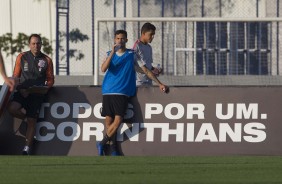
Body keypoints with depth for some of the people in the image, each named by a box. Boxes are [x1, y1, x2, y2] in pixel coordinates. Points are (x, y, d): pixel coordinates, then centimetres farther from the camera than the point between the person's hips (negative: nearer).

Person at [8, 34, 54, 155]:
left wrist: (46, 88, -10)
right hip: (23, 91, 0)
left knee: (32, 121, -4)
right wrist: (21, 90, -11)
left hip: (37, 93, 0)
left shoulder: (46, 60, 8)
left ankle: (27, 148, 3)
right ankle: (26, 117, 6)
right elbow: (15, 76, 7)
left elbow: (50, 79, 12)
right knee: (12, 109, -27)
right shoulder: (22, 57, 7)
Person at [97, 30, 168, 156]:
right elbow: (103, 69, -6)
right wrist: (113, 52, -14)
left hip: (122, 92, -2)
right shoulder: (110, 54, 13)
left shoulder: (132, 55, 9)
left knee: (118, 120, -16)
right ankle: (113, 147, 7)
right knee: (108, 120, -3)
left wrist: (159, 84, 4)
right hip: (108, 92, 2)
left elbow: (146, 71, 11)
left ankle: (102, 144, -4)